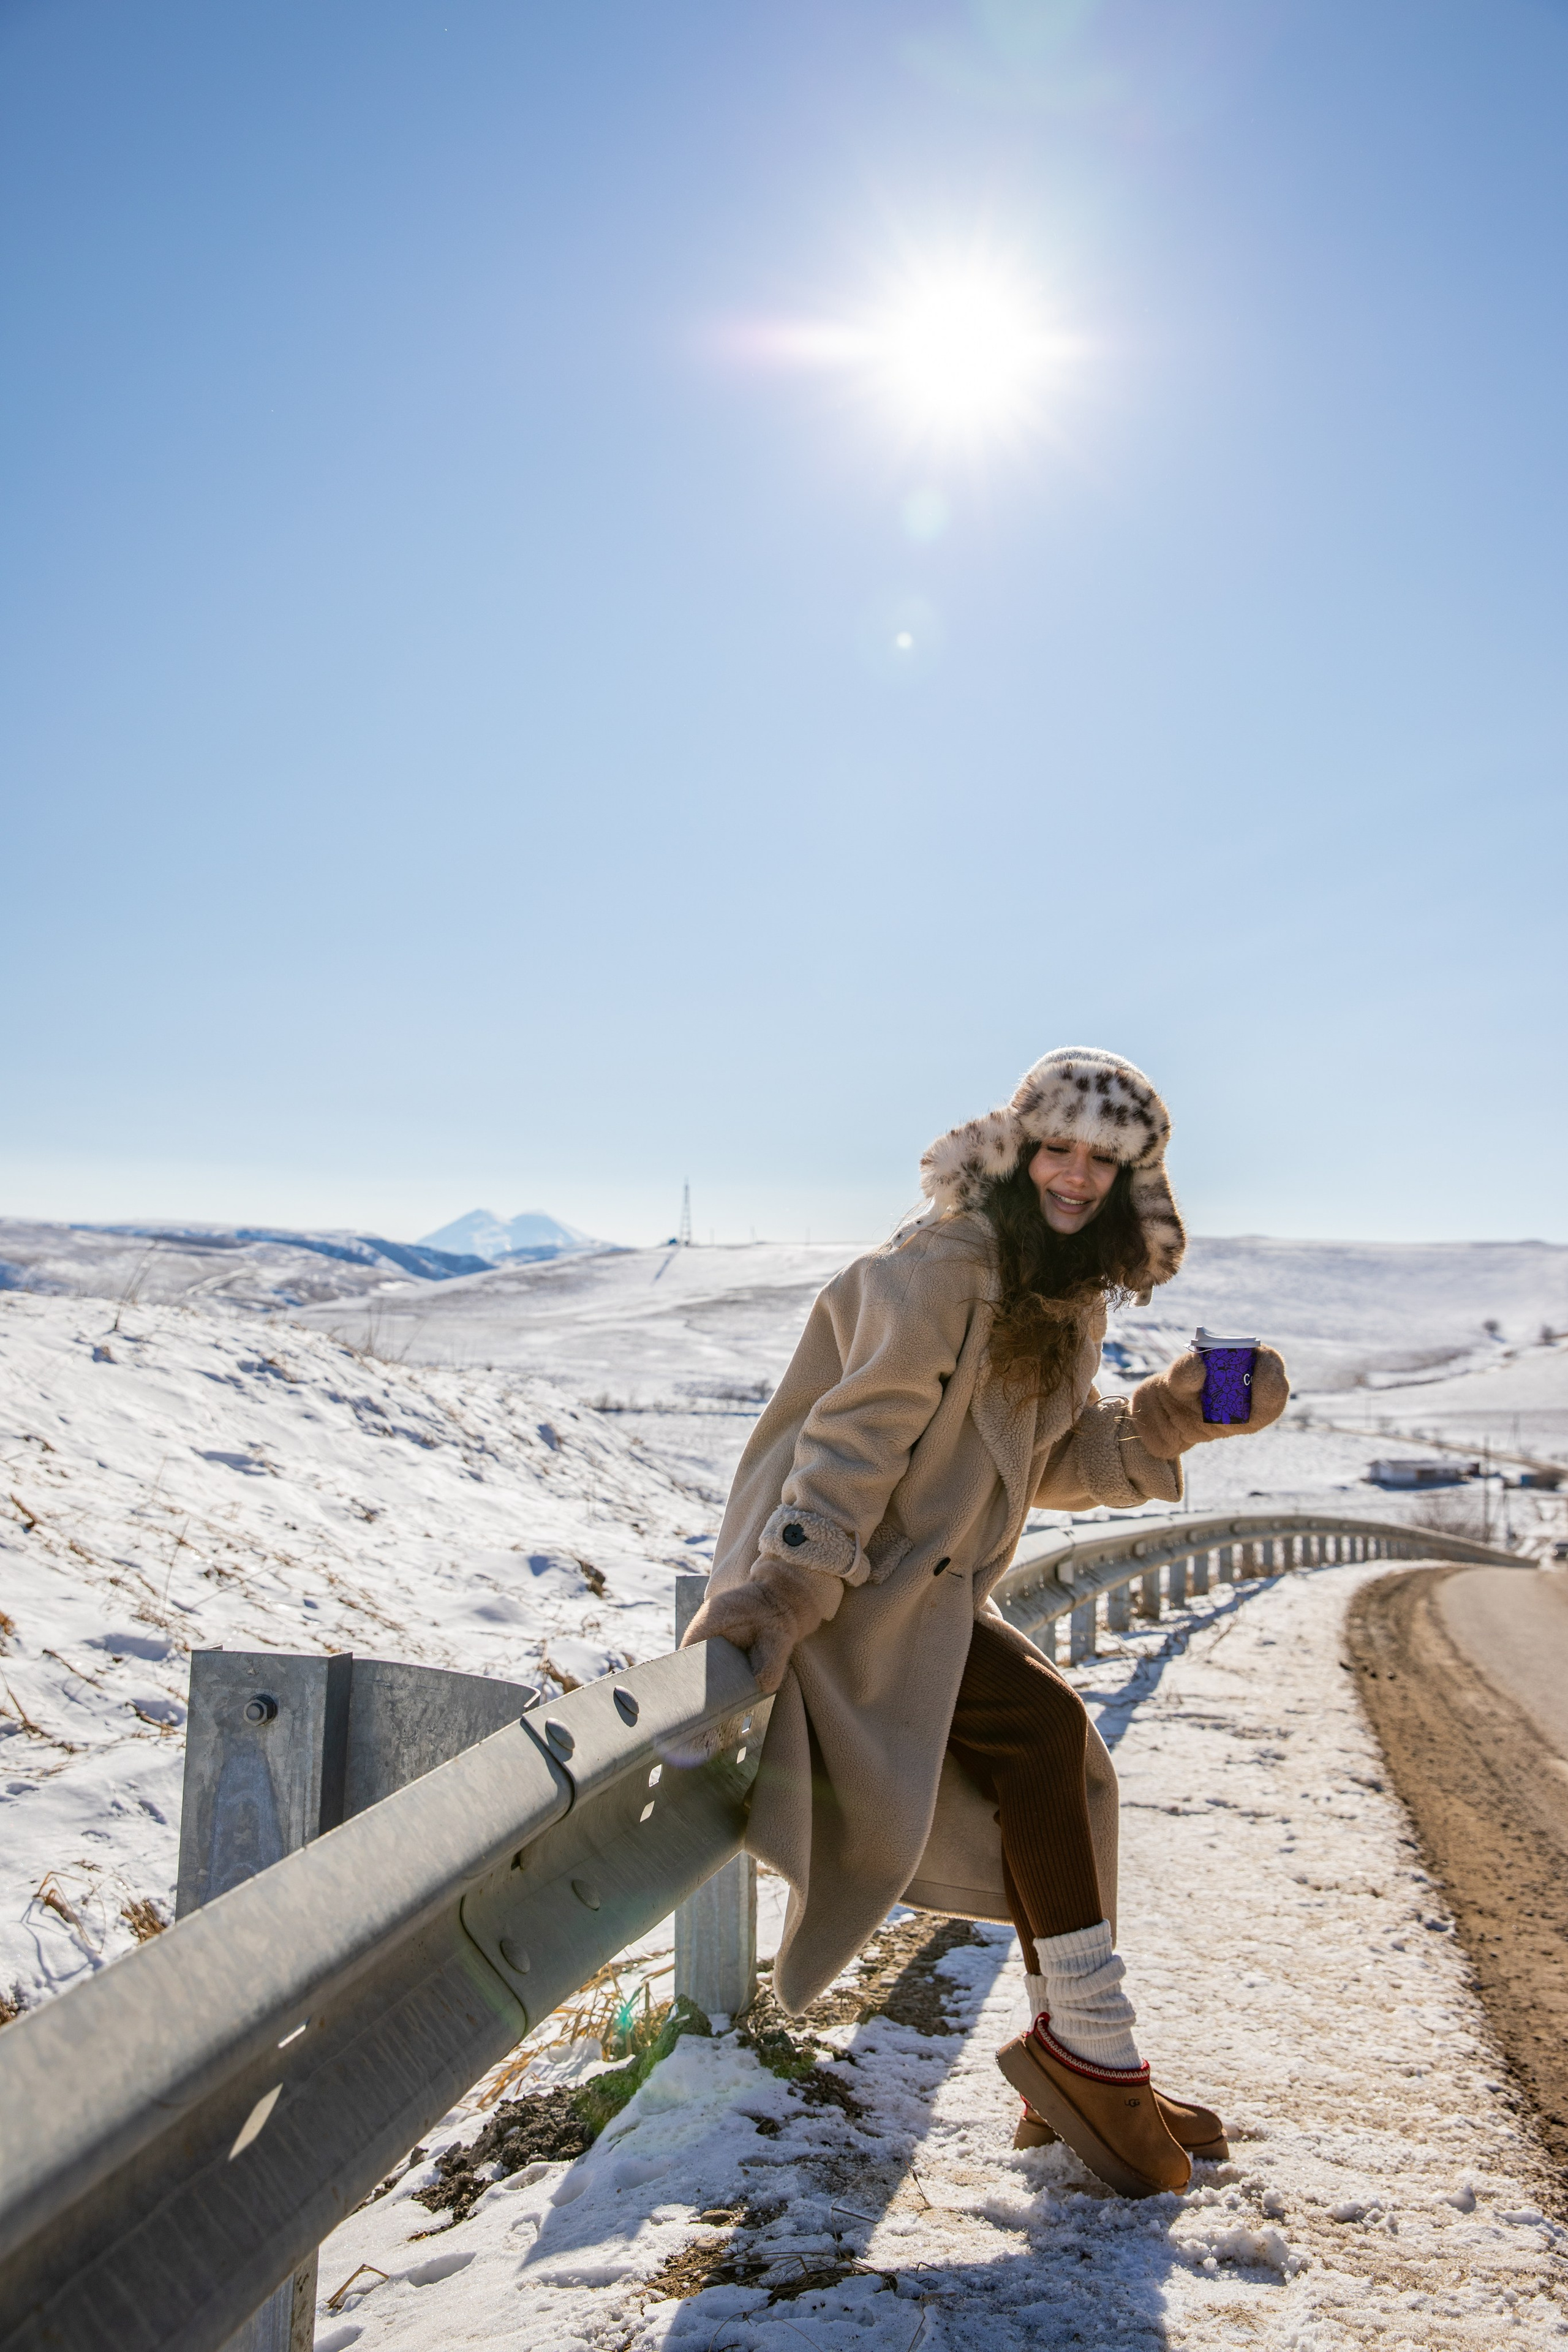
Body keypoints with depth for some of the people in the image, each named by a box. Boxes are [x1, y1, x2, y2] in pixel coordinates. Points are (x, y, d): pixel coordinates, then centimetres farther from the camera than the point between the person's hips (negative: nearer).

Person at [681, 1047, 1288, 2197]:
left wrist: (1180, 1412, -2)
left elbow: (1057, 1466, 11)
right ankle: (1091, 2050, -9)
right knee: (1039, 1729, -22)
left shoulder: (1069, 1301, 10)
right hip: (857, 1589, -9)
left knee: (1061, 1766, 3)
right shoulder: (942, 1268, -18)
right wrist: (784, 1594, -27)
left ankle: (1074, 2068, 16)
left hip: (938, 1588, 9)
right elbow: (857, 1436, -20)